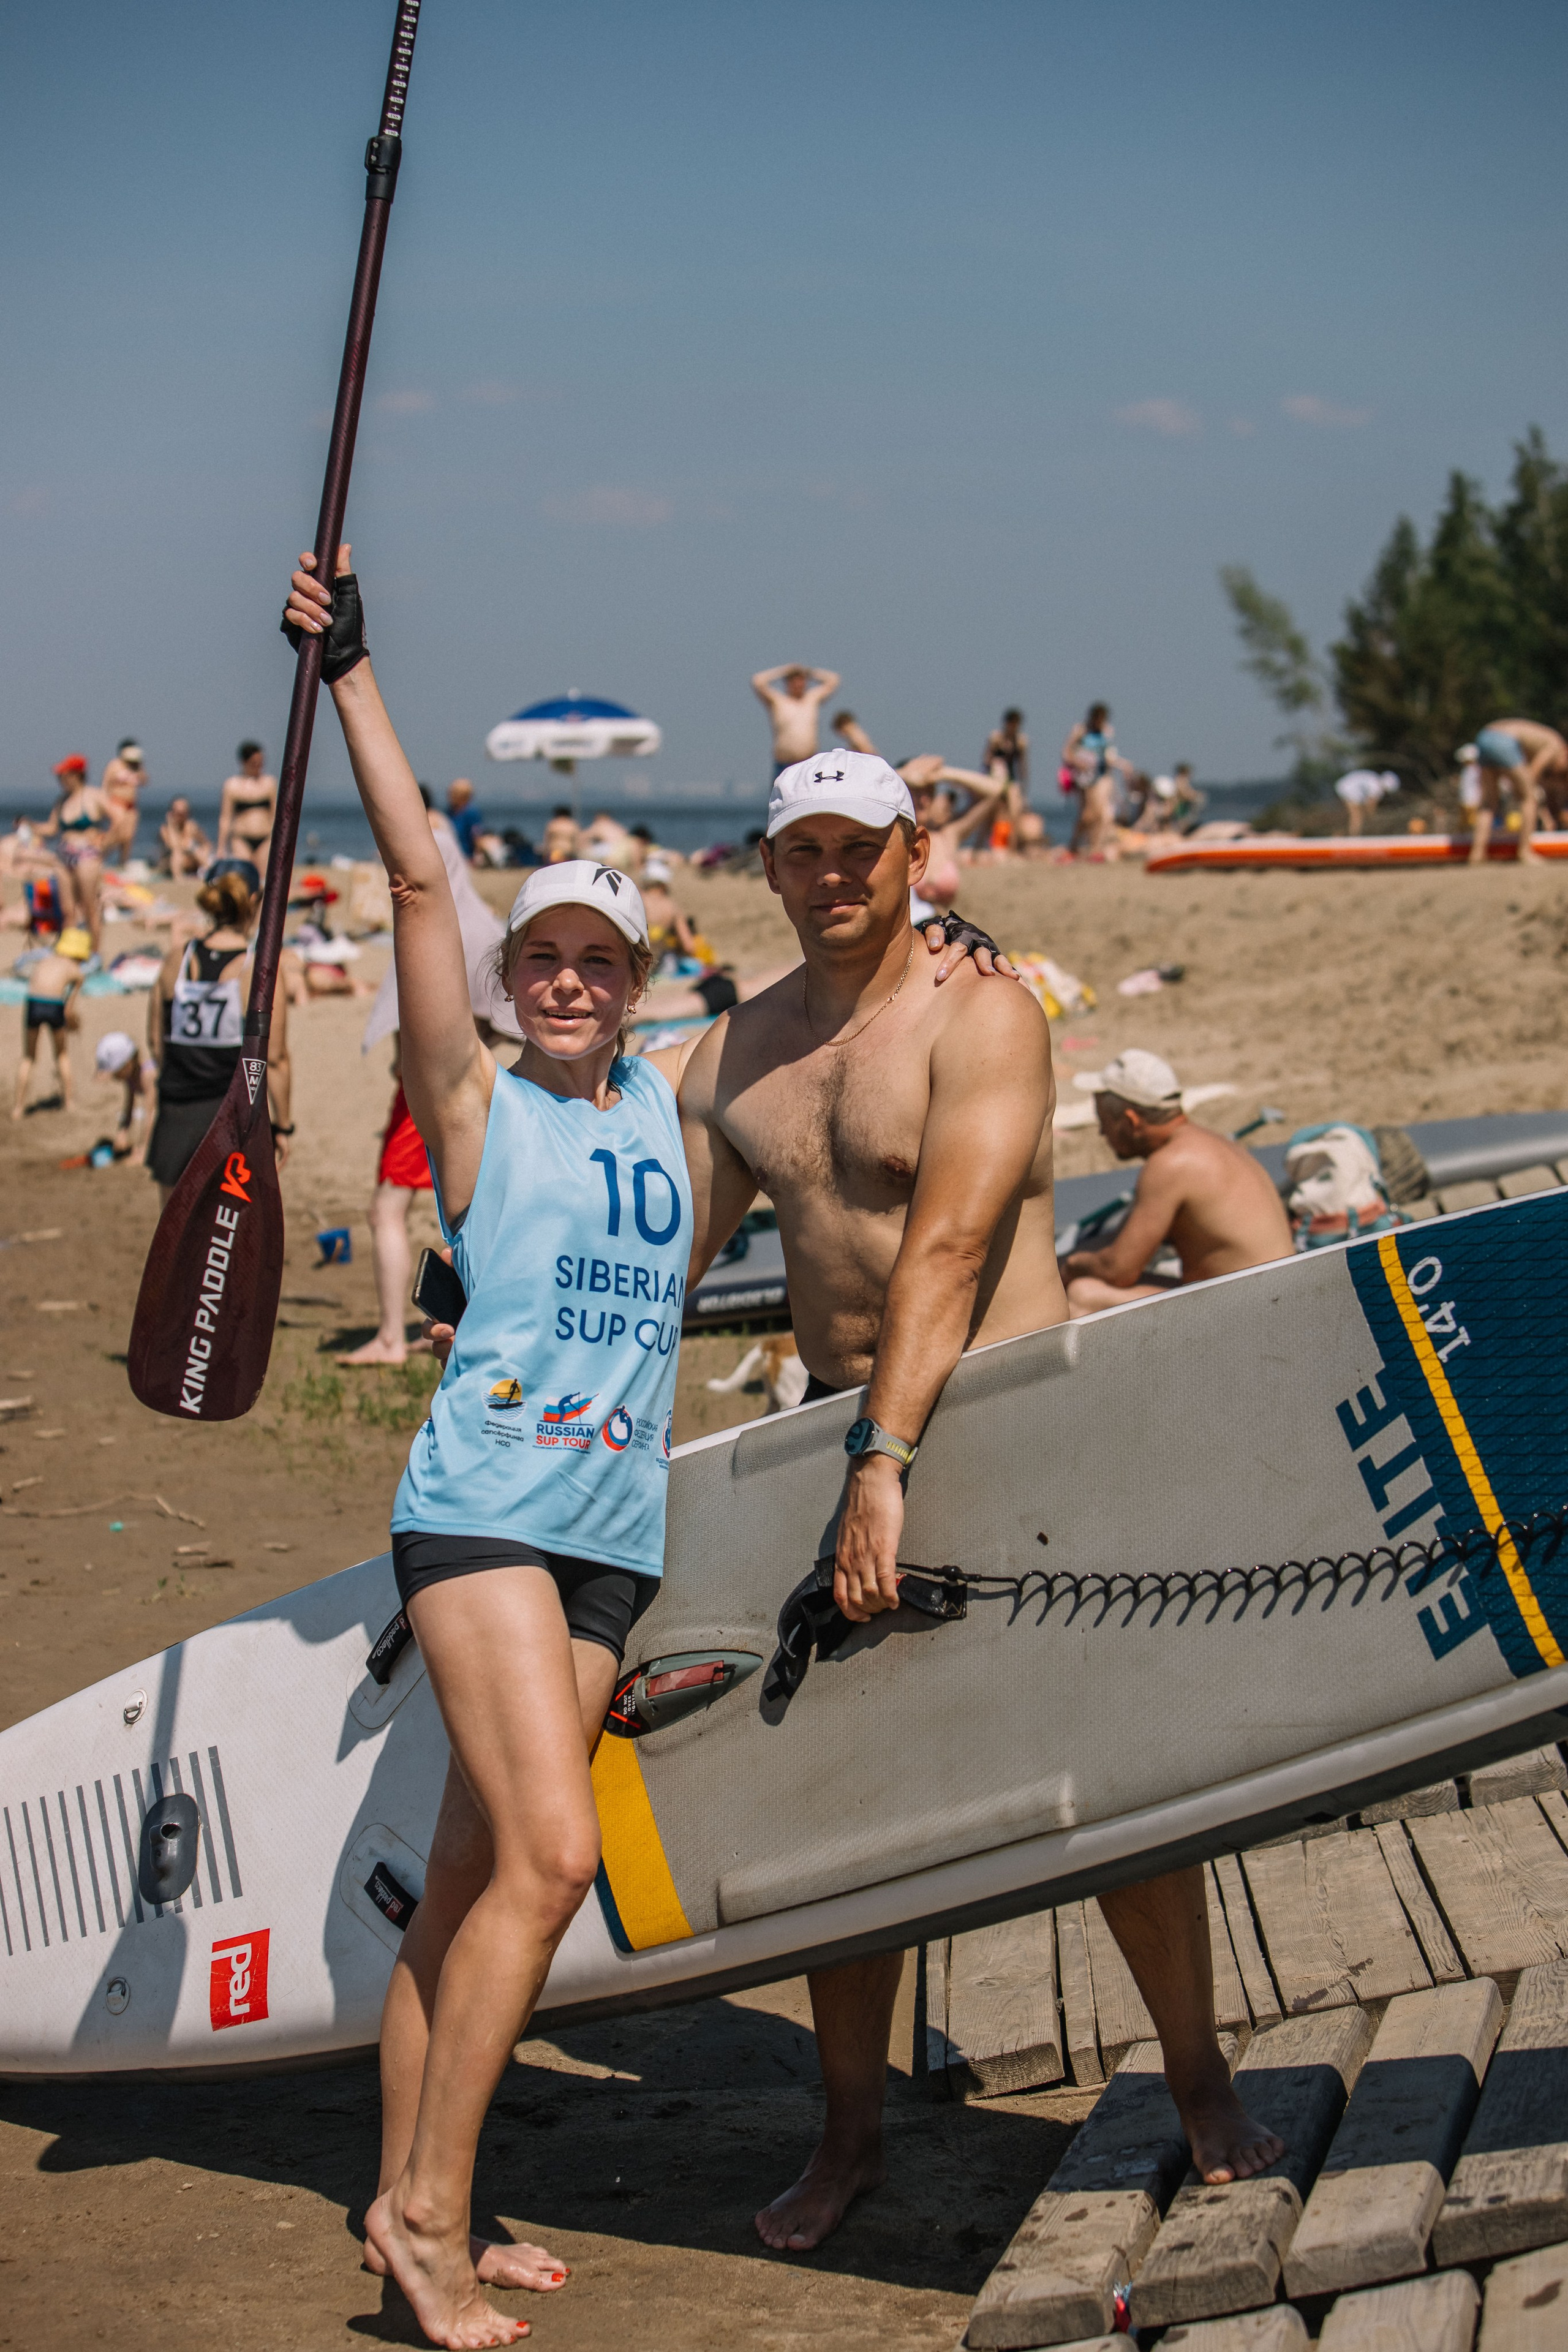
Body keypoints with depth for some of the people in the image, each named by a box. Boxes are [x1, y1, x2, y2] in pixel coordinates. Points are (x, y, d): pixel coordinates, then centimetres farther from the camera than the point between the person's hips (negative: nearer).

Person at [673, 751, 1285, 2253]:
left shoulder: (983, 1021, -12)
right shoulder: (730, 1060, 7)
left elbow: (945, 1248, -23)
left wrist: (888, 1463, -32)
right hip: (839, 1432, 5)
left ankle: (1203, 2087, 18)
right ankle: (850, 2131, 18)